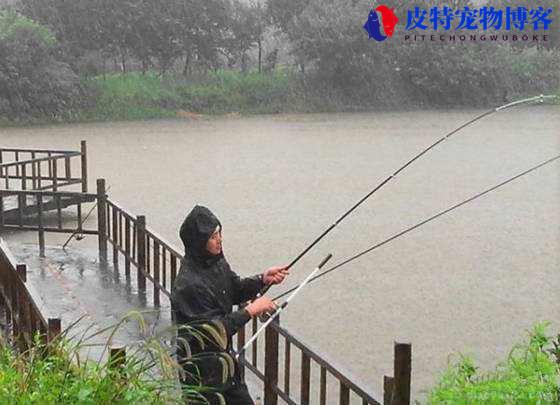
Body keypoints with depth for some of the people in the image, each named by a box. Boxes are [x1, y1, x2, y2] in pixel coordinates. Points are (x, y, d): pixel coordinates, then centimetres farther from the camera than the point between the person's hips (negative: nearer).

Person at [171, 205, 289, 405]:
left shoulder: (216, 261, -4)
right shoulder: (188, 284, -30)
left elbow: (235, 290, 11)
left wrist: (263, 279, -6)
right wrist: (250, 311, -23)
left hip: (222, 353, 8)